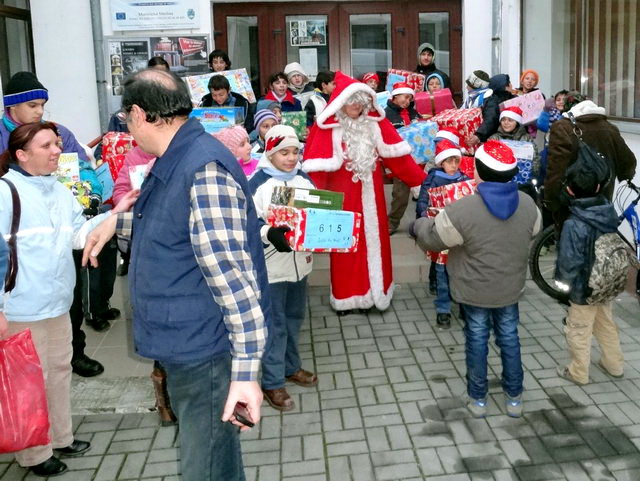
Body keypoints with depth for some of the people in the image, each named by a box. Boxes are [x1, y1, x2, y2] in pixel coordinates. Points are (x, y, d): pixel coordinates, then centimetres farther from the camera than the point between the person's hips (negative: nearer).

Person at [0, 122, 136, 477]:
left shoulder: (59, 191, 11)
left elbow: (79, 234, 8)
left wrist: (115, 214, -6)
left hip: (57, 303, 8)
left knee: (60, 370, 19)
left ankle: (60, 437, 38)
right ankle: (34, 453, 23)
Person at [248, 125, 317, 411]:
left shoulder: (304, 179, 6)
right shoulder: (258, 183, -12)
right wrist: (270, 234, -34)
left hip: (299, 262, 6)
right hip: (271, 265, -6)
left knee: (295, 317, 19)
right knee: (275, 324, -1)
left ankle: (291, 367, 36)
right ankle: (272, 382, 10)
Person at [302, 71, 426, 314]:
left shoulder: (374, 122, 2)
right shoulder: (328, 126, -11)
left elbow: (395, 153, 4)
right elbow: (318, 164, -16)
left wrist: (420, 179, 2)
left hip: (370, 193, 4)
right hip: (343, 193, -4)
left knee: (374, 240, 12)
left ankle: (375, 291, 25)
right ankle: (347, 296, 18)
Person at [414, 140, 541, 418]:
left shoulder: (463, 210, -26)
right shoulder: (528, 205, -10)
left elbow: (432, 239, -12)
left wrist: (420, 225, 9)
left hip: (475, 289, -3)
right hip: (511, 287, 4)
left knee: (476, 339, 13)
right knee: (509, 337, 18)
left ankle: (478, 399, 27)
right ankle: (514, 398, 31)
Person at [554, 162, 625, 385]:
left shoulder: (574, 225, -29)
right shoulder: (610, 213, -8)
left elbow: (569, 262, -26)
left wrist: (562, 279, -10)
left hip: (584, 287, -7)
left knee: (578, 331, 12)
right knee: (606, 324, 25)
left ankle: (578, 372, 27)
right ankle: (614, 365, 41)